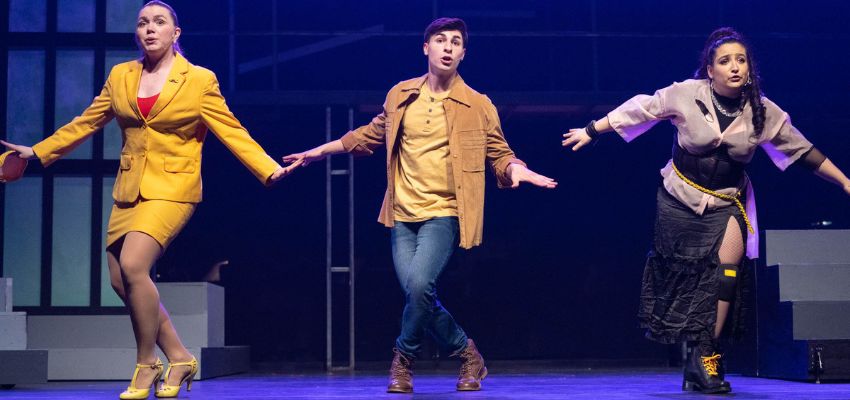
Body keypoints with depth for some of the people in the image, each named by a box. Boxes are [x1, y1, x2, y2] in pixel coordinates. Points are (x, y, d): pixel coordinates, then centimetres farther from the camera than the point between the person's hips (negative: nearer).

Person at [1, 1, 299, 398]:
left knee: (132, 265, -22)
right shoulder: (120, 76, 9)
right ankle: (179, 357, 18)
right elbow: (85, 123, 17)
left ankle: (146, 365, -4)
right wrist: (38, 152, 16)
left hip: (172, 188, -6)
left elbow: (232, 132, -4)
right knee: (121, 279, 2)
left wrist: (270, 170, -16)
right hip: (129, 188, 6)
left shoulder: (200, 80, -2)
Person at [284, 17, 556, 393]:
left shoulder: (478, 105, -1)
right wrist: (318, 151, 22)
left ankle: (404, 358, 3)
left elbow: (499, 155, 4)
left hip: (444, 214, -4)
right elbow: (370, 134, 22)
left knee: (419, 284, -23)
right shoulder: (400, 95, 8)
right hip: (403, 215, 4)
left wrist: (516, 169, -19)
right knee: (419, 295, -5)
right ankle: (468, 356, 21)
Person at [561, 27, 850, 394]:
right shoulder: (686, 95, -12)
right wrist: (591, 131, -2)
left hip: (726, 205, 1)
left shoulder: (763, 112, -7)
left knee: (726, 273, -17)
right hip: (680, 199, -1)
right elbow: (639, 110, -4)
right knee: (678, 275, 4)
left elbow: (802, 150, 3)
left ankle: (703, 360, -10)